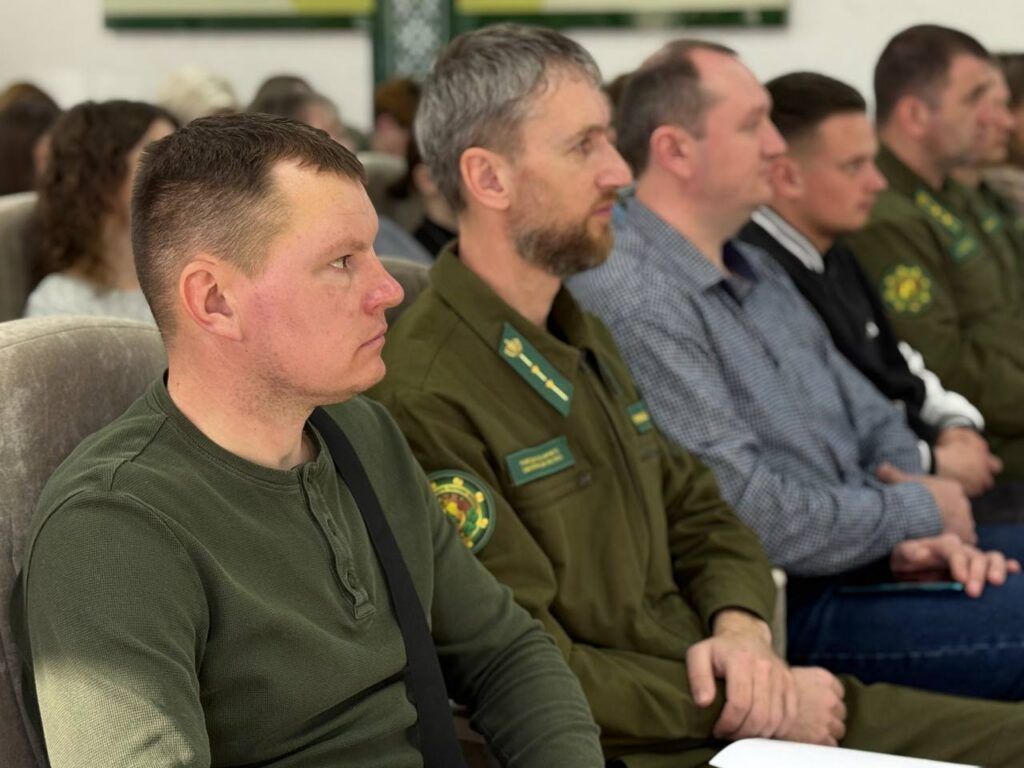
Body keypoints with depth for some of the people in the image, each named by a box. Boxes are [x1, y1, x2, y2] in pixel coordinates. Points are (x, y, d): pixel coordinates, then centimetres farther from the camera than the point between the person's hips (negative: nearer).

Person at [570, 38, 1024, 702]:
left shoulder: (758, 271, 15)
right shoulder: (631, 303, -19)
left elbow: (876, 422, 16)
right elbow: (756, 516, -23)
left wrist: (923, 534, -5)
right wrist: (922, 511, -9)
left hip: (874, 546, 10)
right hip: (791, 606, -10)